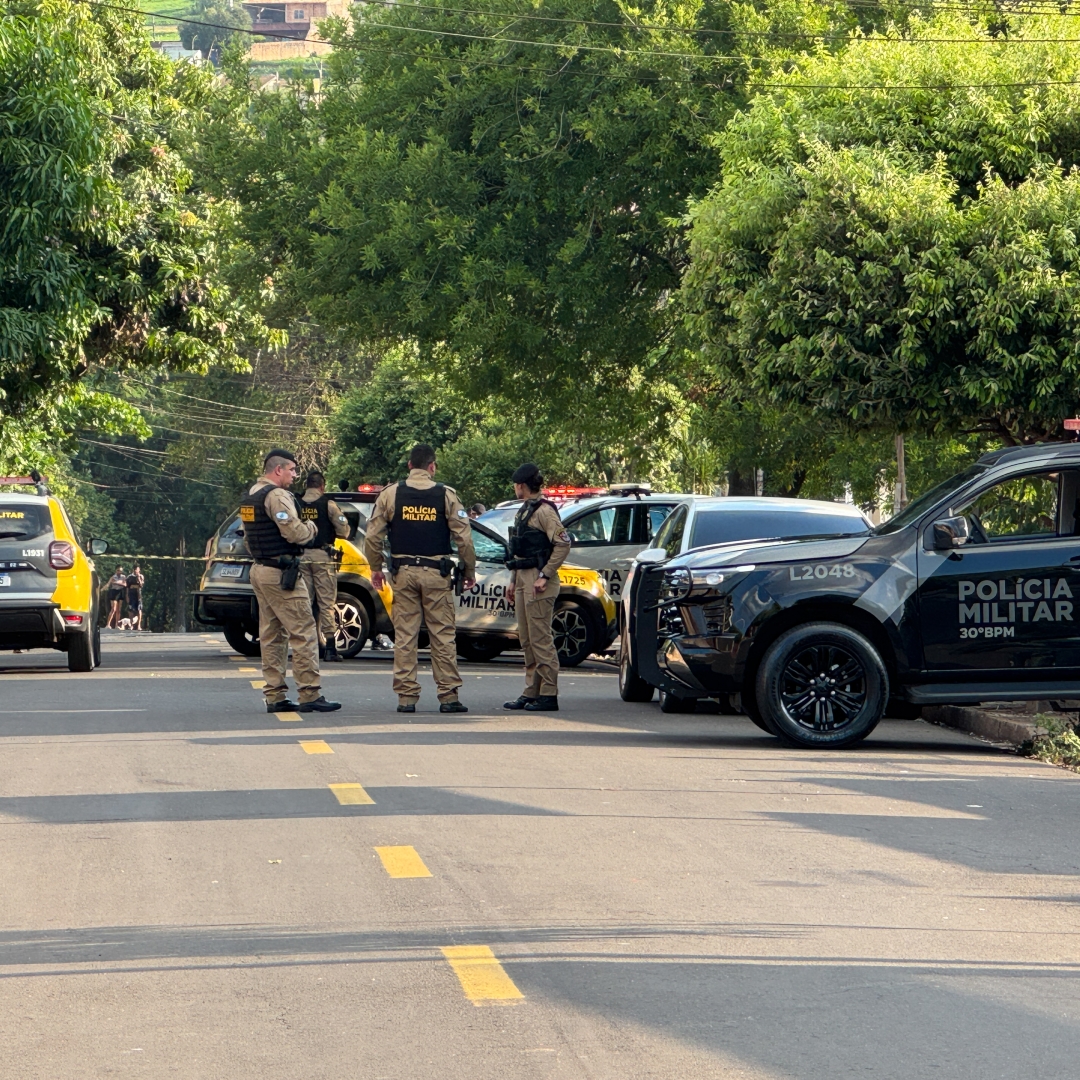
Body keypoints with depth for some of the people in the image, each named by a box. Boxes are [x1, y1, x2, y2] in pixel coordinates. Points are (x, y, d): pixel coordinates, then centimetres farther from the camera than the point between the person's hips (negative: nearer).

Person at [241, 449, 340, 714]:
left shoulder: (250, 496, 16)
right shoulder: (277, 496, -15)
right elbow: (295, 533, -22)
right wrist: (311, 528, -1)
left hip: (259, 570, 10)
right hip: (281, 572, -10)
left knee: (271, 635, 11)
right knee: (303, 633, -8)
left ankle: (274, 696, 10)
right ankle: (310, 694, -10)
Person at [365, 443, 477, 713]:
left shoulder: (390, 494, 2)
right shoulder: (446, 495, -2)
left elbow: (373, 535, 1)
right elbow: (464, 538, -3)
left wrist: (376, 568, 15)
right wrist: (470, 571, 9)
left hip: (404, 572, 1)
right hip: (436, 573, -1)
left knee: (404, 635, 4)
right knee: (443, 635, 3)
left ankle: (406, 697, 2)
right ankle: (448, 696, 0)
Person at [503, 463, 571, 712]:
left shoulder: (544, 511, -12)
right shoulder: (524, 511, 18)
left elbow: (563, 544, -20)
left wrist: (545, 575, -21)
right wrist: (514, 582, 20)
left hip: (538, 583, -10)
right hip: (523, 581, 10)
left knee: (540, 640, -9)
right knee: (527, 641, 11)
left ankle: (548, 696, -8)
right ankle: (531, 693, 15)